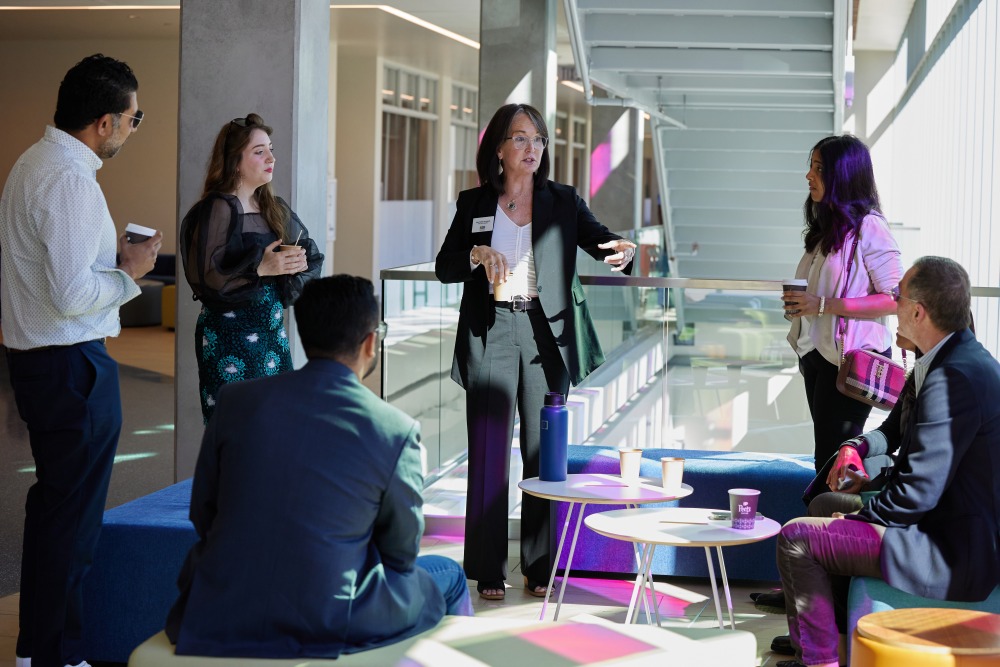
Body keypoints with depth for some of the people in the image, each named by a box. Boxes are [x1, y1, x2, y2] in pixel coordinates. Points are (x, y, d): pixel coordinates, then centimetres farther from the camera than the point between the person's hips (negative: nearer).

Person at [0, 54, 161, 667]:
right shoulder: (70, 179, -21)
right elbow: (72, 295, -25)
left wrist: (111, 251, 10)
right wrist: (130, 273, -10)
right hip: (72, 365, -11)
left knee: (51, 506, 20)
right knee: (73, 519, -1)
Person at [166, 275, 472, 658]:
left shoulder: (235, 400, -3)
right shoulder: (396, 430, -10)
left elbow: (201, 516, 7)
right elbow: (402, 553, 1)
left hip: (215, 625, 3)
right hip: (324, 625, -3)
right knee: (448, 577, 23)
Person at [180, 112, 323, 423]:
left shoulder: (275, 209, 11)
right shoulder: (216, 210, -9)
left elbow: (313, 256, 11)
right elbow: (206, 280, -16)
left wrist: (296, 264, -10)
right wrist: (259, 267, -25)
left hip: (272, 333, 7)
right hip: (229, 336, -7)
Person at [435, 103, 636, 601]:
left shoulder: (563, 202, 6)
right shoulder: (474, 204, 6)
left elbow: (603, 244, -3)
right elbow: (444, 268, 4)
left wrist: (622, 251, -26)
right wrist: (478, 254, -16)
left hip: (546, 336, 1)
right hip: (490, 335, -1)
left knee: (544, 452, 5)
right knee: (489, 452, -1)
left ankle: (540, 568, 15)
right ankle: (488, 570, 7)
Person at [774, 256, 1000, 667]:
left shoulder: (953, 378, -25)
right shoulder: (967, 359, 9)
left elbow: (918, 492, -25)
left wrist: (862, 517, -9)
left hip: (951, 561, -11)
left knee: (796, 537, -11)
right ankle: (836, 634, 33)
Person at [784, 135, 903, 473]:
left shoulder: (868, 227, -14)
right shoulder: (827, 227, 14)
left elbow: (895, 299, -19)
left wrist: (823, 305, -22)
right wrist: (800, 303, 5)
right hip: (818, 356, 9)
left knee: (832, 459, -8)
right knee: (827, 454, 13)